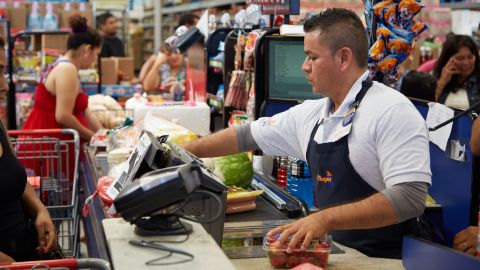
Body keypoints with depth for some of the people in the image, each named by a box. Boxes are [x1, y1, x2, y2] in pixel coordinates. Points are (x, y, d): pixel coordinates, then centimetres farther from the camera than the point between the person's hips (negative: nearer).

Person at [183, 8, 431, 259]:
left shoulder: (392, 111, -15)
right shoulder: (310, 114, 7)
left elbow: (410, 198, -23)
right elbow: (245, 135, 18)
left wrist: (326, 218, -29)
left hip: (384, 259, -6)